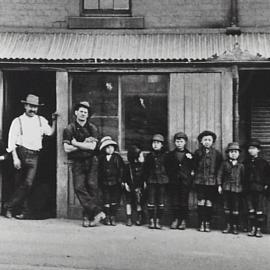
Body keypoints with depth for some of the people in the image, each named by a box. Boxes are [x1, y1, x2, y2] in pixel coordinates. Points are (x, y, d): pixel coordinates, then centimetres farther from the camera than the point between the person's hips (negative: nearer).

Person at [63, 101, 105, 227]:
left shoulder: (92, 128, 8)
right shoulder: (69, 129, 5)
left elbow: (92, 146, -6)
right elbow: (67, 148, -6)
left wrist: (75, 143, -5)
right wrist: (84, 144, -6)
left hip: (91, 161, 0)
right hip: (77, 163, 0)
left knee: (92, 186, -9)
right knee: (79, 187, -13)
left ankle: (88, 216, -3)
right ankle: (97, 212, -10)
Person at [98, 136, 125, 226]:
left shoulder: (117, 157, 3)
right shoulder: (101, 158, 6)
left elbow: (122, 169, 1)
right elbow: (99, 170, 7)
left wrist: (121, 179, -6)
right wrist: (100, 181, 2)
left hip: (115, 182, -1)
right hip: (105, 183, 1)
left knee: (115, 200, 1)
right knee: (106, 200, 4)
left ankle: (113, 217, 9)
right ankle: (107, 217, 12)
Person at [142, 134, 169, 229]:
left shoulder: (165, 156, 3)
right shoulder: (149, 156, 8)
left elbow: (168, 168, 4)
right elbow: (145, 169, 9)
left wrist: (168, 180, -1)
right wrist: (144, 180, 3)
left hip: (162, 181, -1)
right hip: (151, 181, 1)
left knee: (161, 202, 2)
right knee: (151, 201, 1)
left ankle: (158, 220, 10)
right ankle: (151, 220, 9)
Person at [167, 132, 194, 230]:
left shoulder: (189, 154, 5)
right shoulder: (170, 154, 9)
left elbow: (193, 167, 9)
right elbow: (167, 168, 9)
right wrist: (169, 176, -1)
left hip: (185, 181, -1)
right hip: (173, 181, 2)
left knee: (184, 201, 2)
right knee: (174, 201, 4)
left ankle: (183, 220, 9)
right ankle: (175, 219, 14)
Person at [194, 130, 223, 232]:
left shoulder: (217, 153, 3)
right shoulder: (197, 153, 6)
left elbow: (220, 168, 4)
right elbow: (194, 166, 12)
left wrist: (219, 181, -2)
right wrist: (196, 175, 1)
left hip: (212, 182, -1)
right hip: (200, 181, 1)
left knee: (209, 203, 2)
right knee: (201, 202, -1)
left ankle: (207, 223, 10)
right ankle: (201, 223, 6)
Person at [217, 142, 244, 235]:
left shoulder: (241, 165, 4)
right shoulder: (225, 163, 4)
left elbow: (243, 177, 7)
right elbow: (220, 174, 5)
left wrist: (243, 187, 3)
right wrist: (219, 185, 0)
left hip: (237, 189, -1)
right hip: (226, 188, 1)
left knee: (236, 208, 3)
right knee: (227, 207, 6)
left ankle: (235, 226, 10)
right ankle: (228, 226, 13)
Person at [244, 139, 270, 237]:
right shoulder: (246, 162, 9)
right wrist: (244, 186, 4)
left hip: (259, 189, -2)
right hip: (248, 190, 3)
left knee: (259, 210, -2)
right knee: (251, 210, 5)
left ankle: (259, 229, 5)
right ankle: (252, 228, 12)